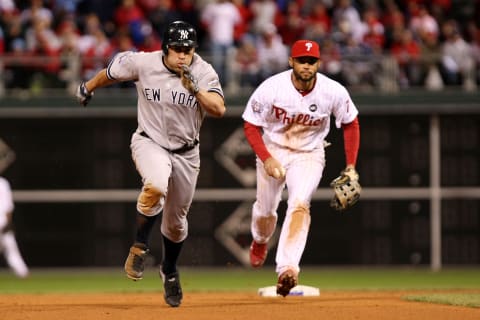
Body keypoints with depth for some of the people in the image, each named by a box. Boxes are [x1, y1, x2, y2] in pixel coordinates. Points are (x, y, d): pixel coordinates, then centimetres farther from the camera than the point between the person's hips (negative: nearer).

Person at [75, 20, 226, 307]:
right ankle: (140, 247, -13)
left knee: (176, 220, 15)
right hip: (150, 143, -2)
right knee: (156, 187, -35)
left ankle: (170, 270, 43)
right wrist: (88, 88, 21)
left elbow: (219, 109, -27)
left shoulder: (204, 73, -15)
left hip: (186, 152, 2)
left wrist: (195, 88, -41)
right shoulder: (143, 63, -16)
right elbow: (111, 73, 4)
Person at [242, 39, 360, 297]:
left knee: (299, 203, -25)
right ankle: (260, 241, 51)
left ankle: (287, 268, -35)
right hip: (273, 149, 1)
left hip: (309, 154, -1)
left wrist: (351, 166, -5)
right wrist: (266, 159, -24)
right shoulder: (271, 89, -23)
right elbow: (251, 126, -11)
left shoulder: (334, 92, -20)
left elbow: (350, 124, -2)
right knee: (265, 210, 12)